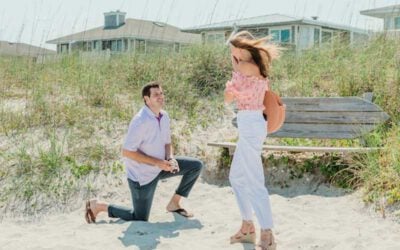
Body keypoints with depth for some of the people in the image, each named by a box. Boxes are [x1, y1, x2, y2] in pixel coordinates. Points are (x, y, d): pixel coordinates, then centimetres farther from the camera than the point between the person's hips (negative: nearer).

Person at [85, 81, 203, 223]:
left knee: (196, 166, 0)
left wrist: (171, 159, -12)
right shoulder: (140, 121, -27)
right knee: (140, 219, 2)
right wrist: (157, 162, -27)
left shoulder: (164, 116, -2)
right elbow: (127, 152, -26)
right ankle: (99, 206, 18)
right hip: (142, 174, -7)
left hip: (159, 167, 7)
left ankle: (174, 203, 10)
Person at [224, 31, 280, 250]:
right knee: (236, 177, 18)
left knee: (254, 182, -9)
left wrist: (234, 67, 7)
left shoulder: (244, 67, -13)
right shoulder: (258, 68, 15)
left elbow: (228, 97, -3)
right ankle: (248, 228, 26)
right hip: (251, 125, 10)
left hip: (249, 126, -10)